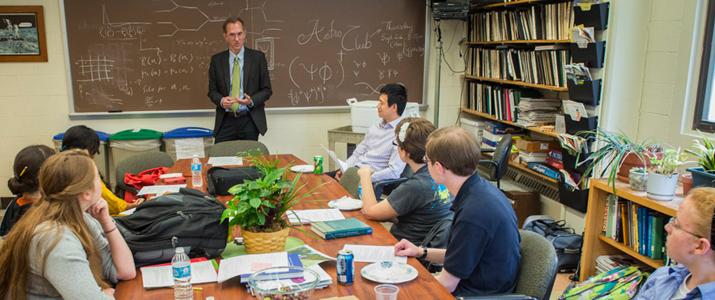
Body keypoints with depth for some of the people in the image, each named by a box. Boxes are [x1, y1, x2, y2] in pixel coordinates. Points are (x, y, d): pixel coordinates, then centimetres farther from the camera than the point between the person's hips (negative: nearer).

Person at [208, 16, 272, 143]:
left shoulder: (258, 57, 0)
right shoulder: (216, 60, 6)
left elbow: (267, 90, 3)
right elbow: (212, 90, 10)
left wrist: (251, 100, -15)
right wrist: (221, 100, -12)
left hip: (250, 121, -1)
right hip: (225, 121, 1)